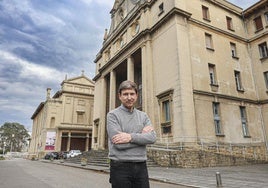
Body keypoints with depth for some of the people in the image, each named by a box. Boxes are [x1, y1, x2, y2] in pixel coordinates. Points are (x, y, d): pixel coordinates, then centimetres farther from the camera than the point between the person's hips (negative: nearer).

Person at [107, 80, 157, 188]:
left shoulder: (143, 116, 9)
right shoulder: (113, 115, -4)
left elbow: (152, 137, -7)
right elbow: (118, 143, -15)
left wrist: (131, 136, -20)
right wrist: (141, 134, -8)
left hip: (141, 166, 4)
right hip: (120, 167, -3)